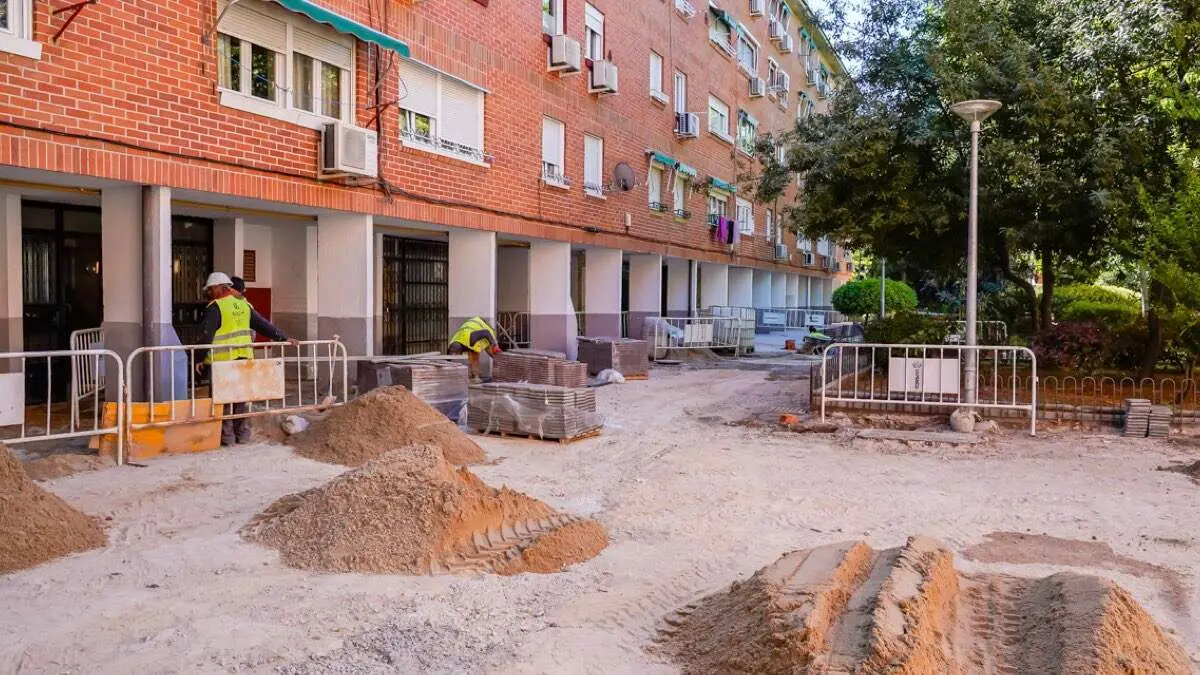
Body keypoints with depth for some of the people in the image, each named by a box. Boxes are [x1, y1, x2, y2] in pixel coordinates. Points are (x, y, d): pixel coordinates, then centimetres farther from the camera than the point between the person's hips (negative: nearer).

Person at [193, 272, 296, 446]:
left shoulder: (215, 307, -8)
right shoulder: (244, 304, 12)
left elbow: (206, 335, -12)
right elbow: (263, 325, 12)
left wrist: (199, 358, -7)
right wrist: (283, 338, 16)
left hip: (222, 360, -6)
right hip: (243, 358, 6)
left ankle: (227, 436, 4)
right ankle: (243, 434, 16)